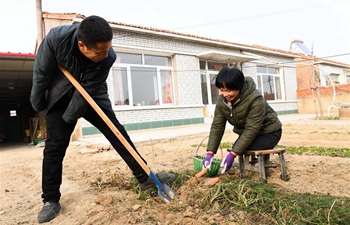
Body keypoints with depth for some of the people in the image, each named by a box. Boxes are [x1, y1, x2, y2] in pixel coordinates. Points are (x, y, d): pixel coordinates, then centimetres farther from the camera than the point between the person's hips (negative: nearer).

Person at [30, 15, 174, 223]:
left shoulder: (108, 56, -31)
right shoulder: (56, 38, -31)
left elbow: (87, 91, -24)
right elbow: (42, 73, -15)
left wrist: (67, 119, -17)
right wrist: (38, 105, -3)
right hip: (60, 96, 0)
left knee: (117, 133, -7)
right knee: (55, 146, -4)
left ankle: (146, 178, -1)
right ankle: (51, 200, 10)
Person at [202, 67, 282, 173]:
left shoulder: (255, 99, -32)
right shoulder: (222, 101, -14)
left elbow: (252, 129, -32)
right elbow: (217, 126, -14)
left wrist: (232, 154, -35)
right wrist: (210, 153, -23)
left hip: (268, 132, -6)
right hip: (247, 132, 7)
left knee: (241, 150, -21)